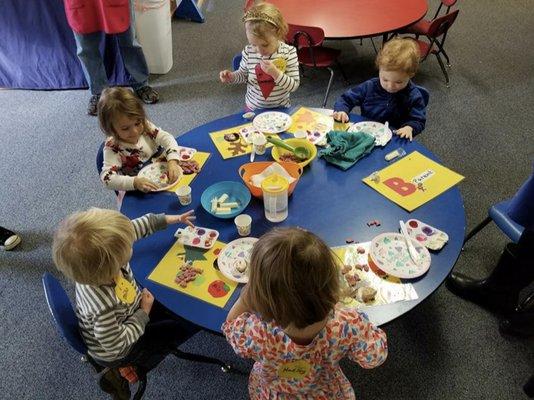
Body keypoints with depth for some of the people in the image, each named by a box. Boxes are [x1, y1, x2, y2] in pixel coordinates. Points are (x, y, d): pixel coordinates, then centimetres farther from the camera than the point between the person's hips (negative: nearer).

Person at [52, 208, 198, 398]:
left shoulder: (97, 259, -29)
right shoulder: (103, 305, -47)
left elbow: (134, 228, -11)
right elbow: (115, 344, -30)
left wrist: (168, 219, -6)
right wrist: (144, 313, -20)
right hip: (113, 353, -6)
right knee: (185, 326, 3)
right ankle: (135, 369, 15)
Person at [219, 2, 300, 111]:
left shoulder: (289, 53, -15)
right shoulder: (248, 51, -9)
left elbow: (294, 86, -15)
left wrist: (275, 73, -28)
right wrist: (232, 76, -13)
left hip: (280, 109, -1)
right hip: (253, 108, 1)